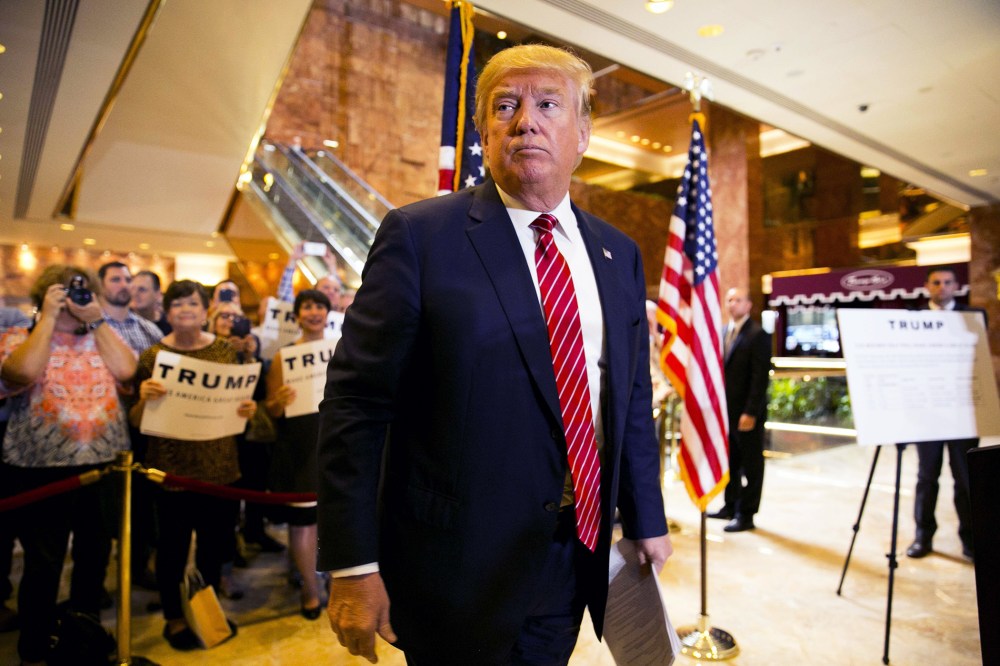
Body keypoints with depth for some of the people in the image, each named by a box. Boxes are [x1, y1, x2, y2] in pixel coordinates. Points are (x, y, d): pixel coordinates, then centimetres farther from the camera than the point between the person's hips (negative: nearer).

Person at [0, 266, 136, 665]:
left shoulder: (99, 336, 10)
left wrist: (97, 318, -7)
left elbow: (126, 369, -8)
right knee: (43, 563, 5)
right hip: (41, 469, -3)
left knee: (95, 555, 16)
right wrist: (49, 316, -14)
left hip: (104, 464, 4)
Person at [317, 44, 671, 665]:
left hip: (577, 558, 5)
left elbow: (634, 400, 10)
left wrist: (647, 524, 12)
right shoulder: (420, 235, -10)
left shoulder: (619, 254, 5)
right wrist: (353, 566, -13)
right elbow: (356, 402, -12)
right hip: (459, 563, -4)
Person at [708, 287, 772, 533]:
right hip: (727, 409, 7)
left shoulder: (758, 335, -10)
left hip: (748, 413, -7)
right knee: (730, 462, 15)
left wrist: (750, 412, -18)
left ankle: (746, 515, 12)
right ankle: (731, 506, 27)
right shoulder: (724, 332, 12)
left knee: (751, 465, 4)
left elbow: (761, 377, -15)